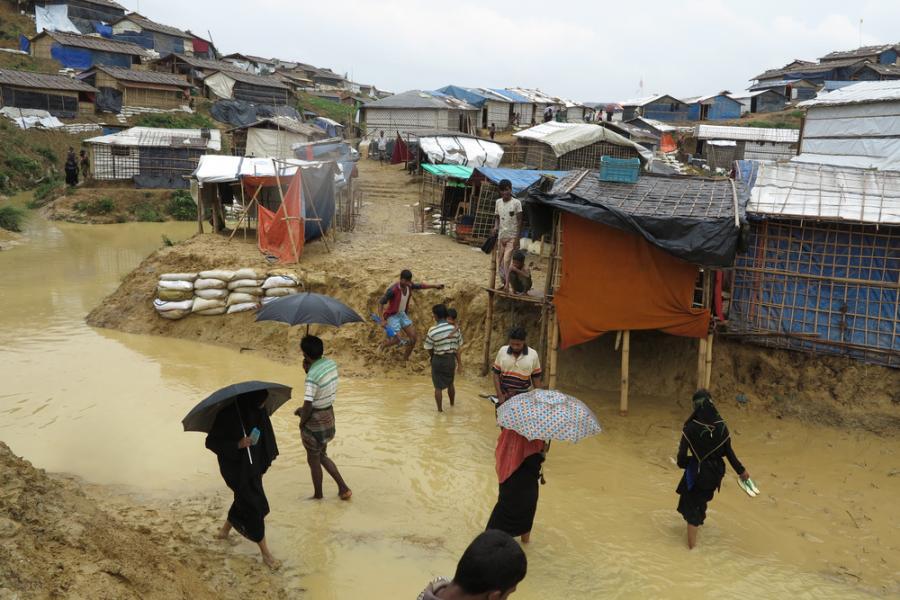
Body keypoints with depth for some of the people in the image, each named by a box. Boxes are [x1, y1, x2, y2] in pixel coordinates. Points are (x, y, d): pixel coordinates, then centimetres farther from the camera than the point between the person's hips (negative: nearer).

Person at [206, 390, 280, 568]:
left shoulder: (259, 411, -8)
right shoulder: (228, 415, -26)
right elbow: (211, 442, -19)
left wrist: (265, 461, 6)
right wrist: (237, 445, -31)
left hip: (253, 465, 7)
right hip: (236, 468, -7)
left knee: (245, 499, 24)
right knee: (255, 506, -2)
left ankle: (225, 528, 52)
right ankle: (265, 552, 12)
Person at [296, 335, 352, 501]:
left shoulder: (312, 376, -27)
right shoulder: (331, 364, -4)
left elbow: (308, 406, -25)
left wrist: (302, 422, -6)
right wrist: (308, 370, -2)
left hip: (315, 422, -8)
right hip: (329, 415, 8)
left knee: (313, 460, 15)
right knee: (322, 456, 26)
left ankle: (318, 495, 33)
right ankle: (343, 488, 26)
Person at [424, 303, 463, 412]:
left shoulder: (432, 331, -19)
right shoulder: (455, 328, -9)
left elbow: (429, 350, -9)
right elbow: (458, 347, -2)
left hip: (438, 360, -4)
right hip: (451, 359, 4)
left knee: (438, 387, 9)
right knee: (450, 383, 25)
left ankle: (440, 409, 17)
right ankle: (452, 403, 42)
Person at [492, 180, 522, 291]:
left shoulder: (516, 202, -6)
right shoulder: (498, 202, 7)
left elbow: (519, 221, -6)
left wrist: (517, 238, -11)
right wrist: (496, 227, -6)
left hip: (511, 236, -5)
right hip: (501, 236, 5)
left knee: (507, 260, -14)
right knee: (499, 260, 7)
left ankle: (507, 285, -13)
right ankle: (502, 283, 18)